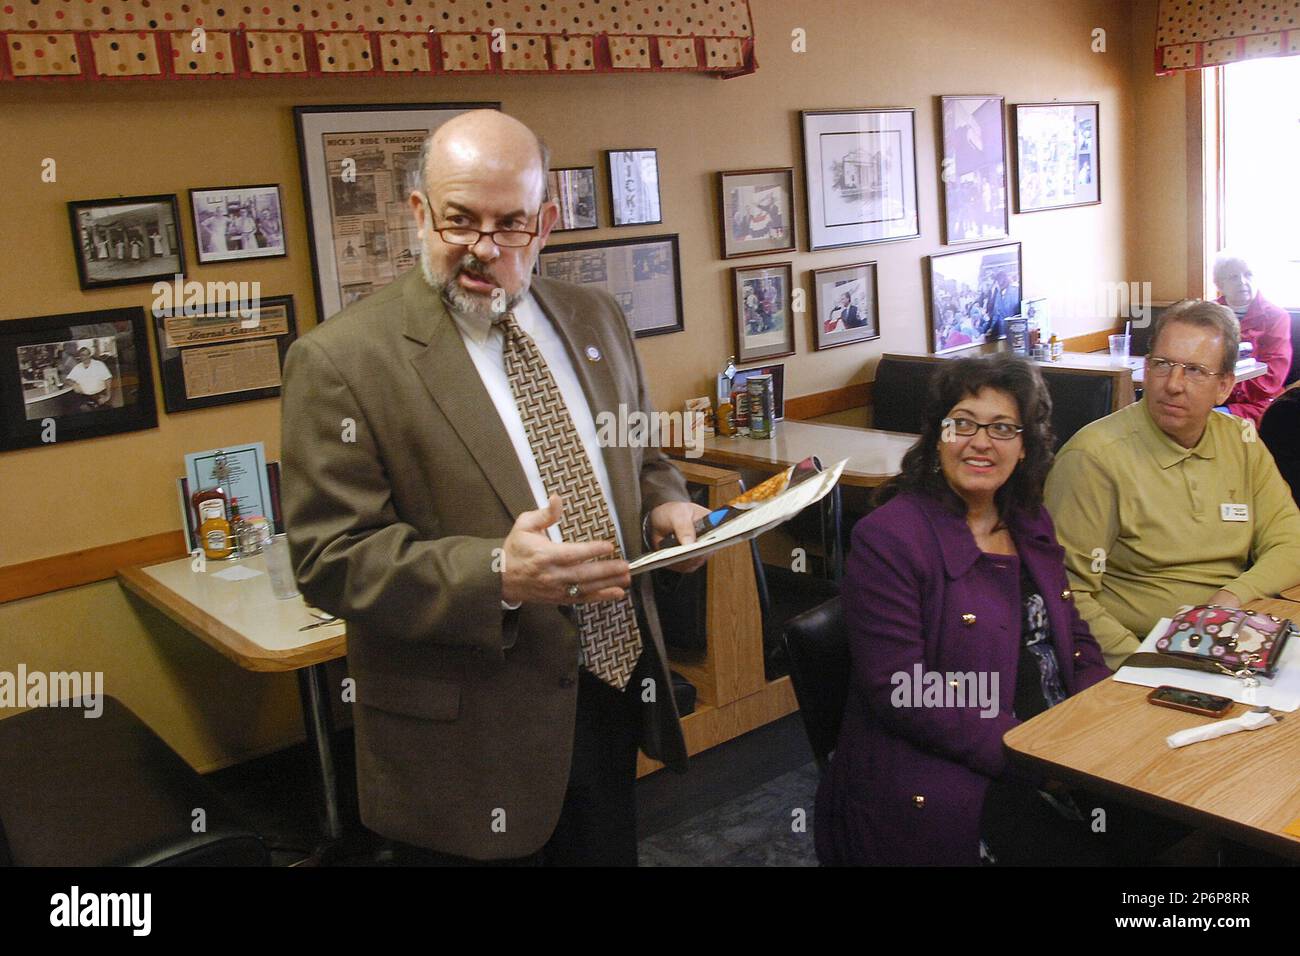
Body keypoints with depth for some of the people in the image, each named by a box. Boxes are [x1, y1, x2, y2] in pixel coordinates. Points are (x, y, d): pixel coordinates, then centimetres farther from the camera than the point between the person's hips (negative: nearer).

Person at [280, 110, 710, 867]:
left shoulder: (596, 319, 6)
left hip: (618, 686, 6)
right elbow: (330, 560, -16)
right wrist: (497, 576, -29)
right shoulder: (340, 361, -13)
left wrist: (664, 503, -4)